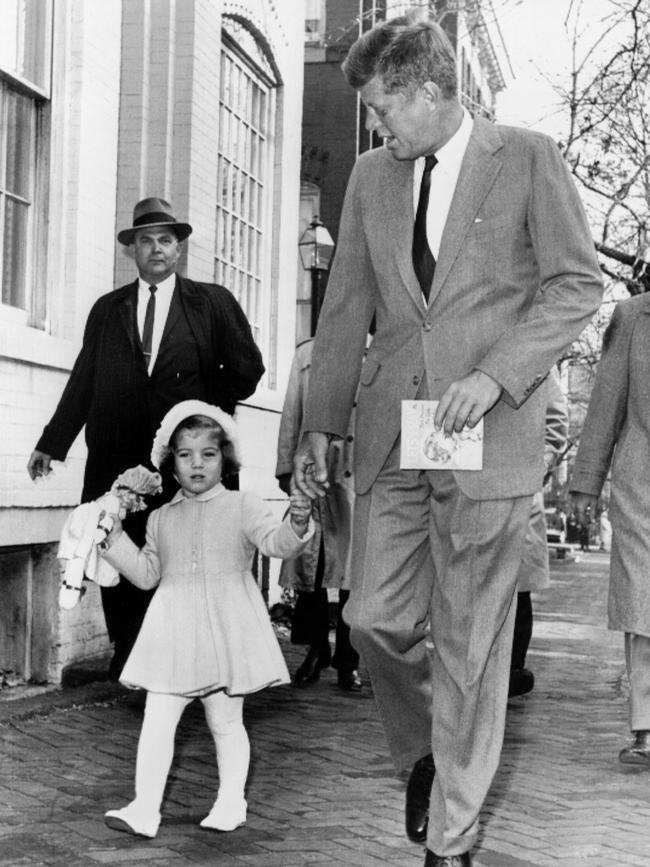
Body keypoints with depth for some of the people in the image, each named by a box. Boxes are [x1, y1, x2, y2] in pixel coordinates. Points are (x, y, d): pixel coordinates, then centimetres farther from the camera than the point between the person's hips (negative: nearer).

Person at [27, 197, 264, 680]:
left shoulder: (213, 304, 8)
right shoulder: (107, 310, 15)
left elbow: (246, 368, 9)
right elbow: (83, 381, 12)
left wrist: (207, 410, 4)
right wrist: (52, 443, 8)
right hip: (117, 459, 2)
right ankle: (126, 658, 9)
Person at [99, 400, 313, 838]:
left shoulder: (243, 507, -1)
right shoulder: (161, 519, 11)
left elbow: (275, 542, -14)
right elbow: (147, 573, 17)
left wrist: (296, 525, -35)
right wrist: (116, 537, 9)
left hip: (226, 630, -3)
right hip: (175, 633, 3)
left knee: (226, 721, 8)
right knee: (157, 719, -2)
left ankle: (231, 804, 22)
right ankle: (145, 809, 1)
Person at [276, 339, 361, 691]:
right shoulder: (306, 353, 16)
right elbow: (291, 414, 15)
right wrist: (287, 468, 9)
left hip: (356, 476, -2)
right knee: (308, 563, 3)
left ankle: (347, 660, 9)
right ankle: (315, 650, 17)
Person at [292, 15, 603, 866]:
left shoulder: (529, 158, 0)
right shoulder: (372, 175, 13)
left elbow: (578, 283, -3)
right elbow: (347, 307, 15)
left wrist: (494, 376, -14)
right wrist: (321, 424, 10)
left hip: (487, 435, -4)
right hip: (391, 434, 4)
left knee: (471, 641, 0)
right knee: (375, 617, 0)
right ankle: (424, 753, 29)